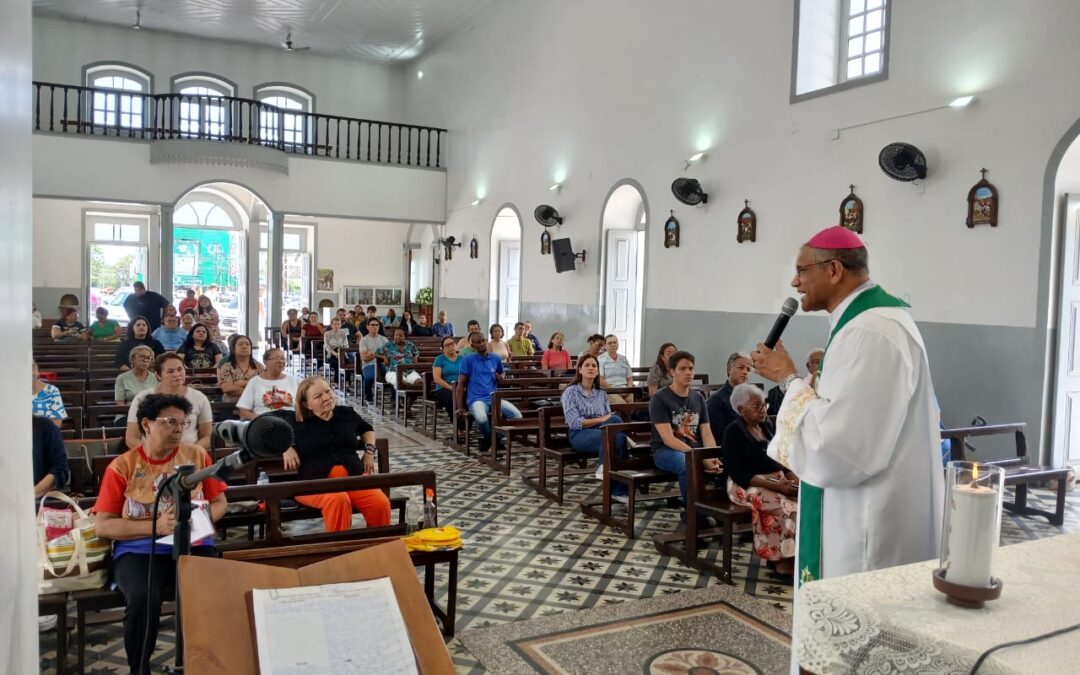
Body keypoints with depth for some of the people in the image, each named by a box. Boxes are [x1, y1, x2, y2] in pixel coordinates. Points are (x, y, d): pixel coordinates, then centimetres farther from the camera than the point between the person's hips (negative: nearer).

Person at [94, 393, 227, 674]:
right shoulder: (122, 467, 2)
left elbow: (219, 502, 12)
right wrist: (155, 526, -15)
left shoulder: (197, 455, 8)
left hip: (192, 545, 1)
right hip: (139, 550, -1)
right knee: (143, 597, -33)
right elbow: (103, 526, -2)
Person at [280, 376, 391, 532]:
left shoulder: (347, 413, 16)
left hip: (354, 476, 3)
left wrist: (370, 451, 17)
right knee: (338, 500, -39)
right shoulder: (295, 421, 8)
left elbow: (367, 429, 34)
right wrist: (286, 448, 1)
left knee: (381, 503, -27)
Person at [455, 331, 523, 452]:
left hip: (494, 398, 4)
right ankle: (488, 438, -1)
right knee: (482, 419, -37)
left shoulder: (496, 359, 12)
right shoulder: (468, 360, 0)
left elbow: (501, 375, 30)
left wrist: (500, 378, 4)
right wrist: (460, 408, -8)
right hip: (476, 399, -4)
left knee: (517, 416, -19)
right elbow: (461, 385, 0)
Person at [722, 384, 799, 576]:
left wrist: (793, 477, -5)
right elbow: (738, 474, -15)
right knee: (789, 506, -29)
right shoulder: (734, 431, -8)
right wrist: (775, 485, -22)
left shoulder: (766, 426, 14)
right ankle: (783, 560, -18)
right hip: (749, 485, -7)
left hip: (778, 480, 7)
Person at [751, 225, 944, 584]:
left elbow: (836, 447, -26)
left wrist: (789, 379, -16)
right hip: (866, 514, 10)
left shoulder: (870, 332, -23)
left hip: (872, 526, -10)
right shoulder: (872, 320, 11)